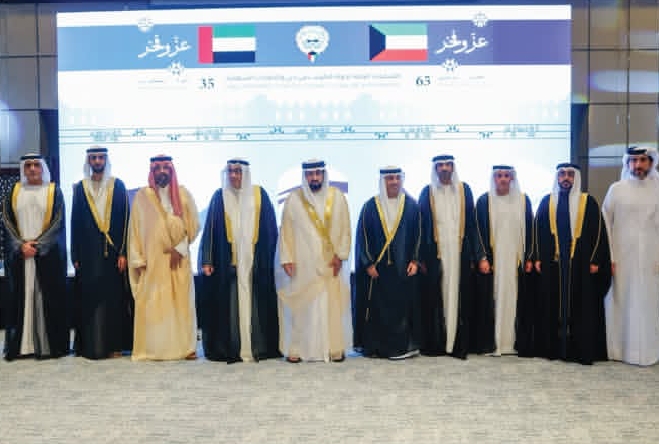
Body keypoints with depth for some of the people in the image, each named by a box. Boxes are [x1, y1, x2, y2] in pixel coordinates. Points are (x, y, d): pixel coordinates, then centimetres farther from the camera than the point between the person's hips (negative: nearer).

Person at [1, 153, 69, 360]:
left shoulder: (54, 191, 4)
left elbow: (58, 222, -4)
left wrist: (37, 244, -12)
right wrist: (21, 245, -9)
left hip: (48, 254, -2)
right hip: (19, 254, 2)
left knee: (48, 298, -2)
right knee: (20, 298, 2)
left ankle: (49, 344, 2)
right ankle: (20, 345, 6)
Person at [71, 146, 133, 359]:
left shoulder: (118, 186, 5)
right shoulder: (80, 188, 9)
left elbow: (125, 220, 0)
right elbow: (75, 223, 8)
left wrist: (123, 252, -8)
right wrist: (75, 256, 1)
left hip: (113, 251, -1)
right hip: (89, 254, 1)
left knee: (114, 296, 1)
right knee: (89, 298, 1)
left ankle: (114, 344, 9)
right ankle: (91, 345, 8)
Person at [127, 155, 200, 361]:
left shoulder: (183, 195, 6)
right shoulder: (142, 196, 3)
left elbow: (193, 226, 4)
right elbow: (135, 229, 3)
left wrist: (180, 249, -7)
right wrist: (138, 259, -3)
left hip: (179, 258, 1)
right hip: (153, 259, -1)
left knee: (181, 300, 0)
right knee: (151, 302, -3)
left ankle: (185, 346, 7)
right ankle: (152, 347, 3)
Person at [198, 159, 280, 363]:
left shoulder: (259, 195, 6)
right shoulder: (220, 196, 6)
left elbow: (271, 228, 6)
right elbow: (210, 230, 3)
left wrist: (268, 258, -1)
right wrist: (207, 261, -4)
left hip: (255, 261, 0)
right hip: (227, 262, 0)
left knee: (255, 303, 3)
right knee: (229, 304, 0)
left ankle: (259, 347, 12)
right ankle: (229, 348, 7)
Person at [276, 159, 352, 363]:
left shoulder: (337, 197, 1)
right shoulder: (293, 199, -1)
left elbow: (345, 229, 3)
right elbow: (285, 231, 1)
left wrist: (340, 255, -5)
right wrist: (286, 259, -4)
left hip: (330, 262, 1)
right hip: (302, 264, -1)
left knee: (333, 305, 3)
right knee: (301, 306, 2)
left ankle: (335, 348, 13)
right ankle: (296, 348, 11)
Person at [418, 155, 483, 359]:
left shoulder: (464, 190, 7)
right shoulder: (427, 192, 4)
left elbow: (471, 223, 6)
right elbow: (422, 226, 3)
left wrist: (476, 255, 0)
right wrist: (422, 258, -3)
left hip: (459, 252, 1)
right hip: (435, 252, -1)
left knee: (459, 297, 1)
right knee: (435, 298, 1)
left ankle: (459, 344, 9)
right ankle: (435, 344, 10)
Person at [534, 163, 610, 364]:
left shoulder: (588, 202, 5)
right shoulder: (547, 202, 10)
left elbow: (598, 232, 2)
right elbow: (538, 231, 9)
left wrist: (594, 261, -6)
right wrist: (538, 258, 0)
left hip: (580, 263, -1)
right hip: (552, 263, 2)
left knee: (580, 307, 1)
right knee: (552, 306, 4)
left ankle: (582, 350, 6)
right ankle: (553, 347, 10)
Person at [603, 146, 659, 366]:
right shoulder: (617, 189, 3)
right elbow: (606, 224, 1)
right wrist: (608, 257, -5)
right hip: (621, 257, -1)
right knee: (620, 302, 2)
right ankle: (618, 348, 13)